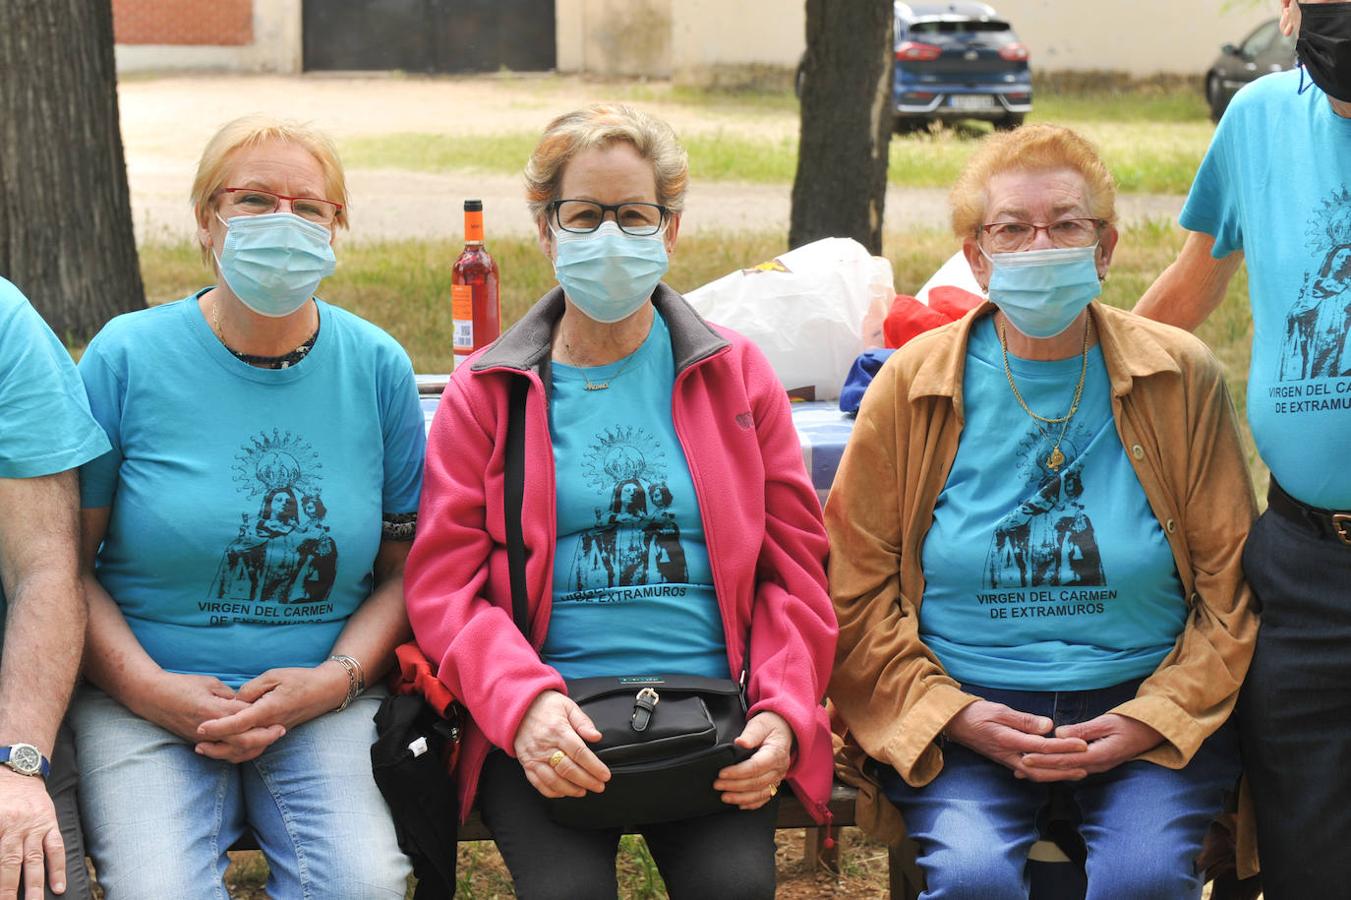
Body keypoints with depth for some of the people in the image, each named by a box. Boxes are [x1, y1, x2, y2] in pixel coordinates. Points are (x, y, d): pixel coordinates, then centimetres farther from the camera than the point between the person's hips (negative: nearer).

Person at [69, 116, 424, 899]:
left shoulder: (378, 369, 5)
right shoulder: (128, 357, -1)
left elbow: (408, 564, 8)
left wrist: (334, 679, -9)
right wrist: (151, 688, -12)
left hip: (326, 701, 2)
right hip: (144, 698, -1)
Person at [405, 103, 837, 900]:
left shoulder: (736, 376, 14)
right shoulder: (486, 394, 11)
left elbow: (797, 569, 11)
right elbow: (444, 584, 2)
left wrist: (783, 713, -6)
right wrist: (525, 706, -17)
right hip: (552, 725, -1)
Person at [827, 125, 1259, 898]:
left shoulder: (1182, 379, 5)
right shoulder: (912, 387, 4)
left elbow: (1232, 588, 6)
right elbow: (855, 590, 5)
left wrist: (1151, 720, -8)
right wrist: (951, 714, -9)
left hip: (1141, 712, 1)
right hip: (960, 720, 0)